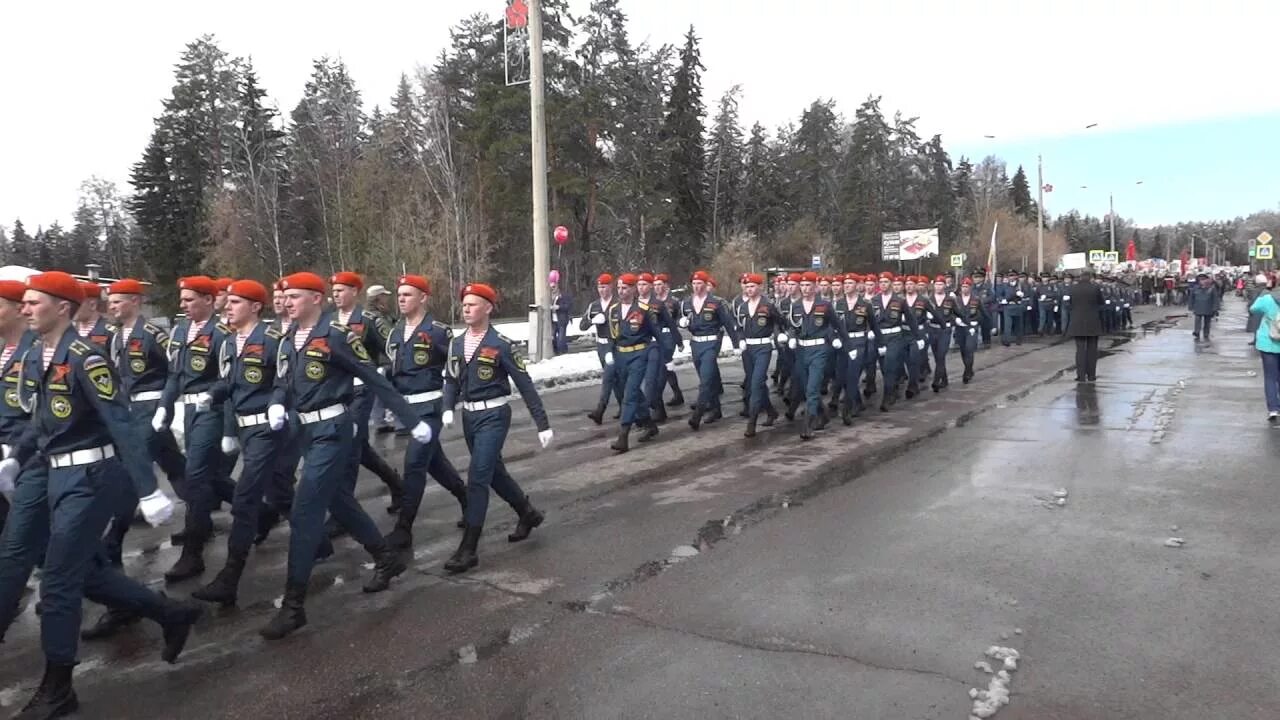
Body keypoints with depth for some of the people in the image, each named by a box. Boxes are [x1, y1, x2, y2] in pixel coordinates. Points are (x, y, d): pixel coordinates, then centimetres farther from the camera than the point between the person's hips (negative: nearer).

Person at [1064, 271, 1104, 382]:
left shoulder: (1071, 289, -3)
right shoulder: (1096, 288, -7)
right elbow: (1101, 305, 3)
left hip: (1077, 323, 1)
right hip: (1093, 323, -1)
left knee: (1080, 349, 4)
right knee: (1092, 349, 9)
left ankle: (1081, 375, 0)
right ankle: (1091, 375, 12)